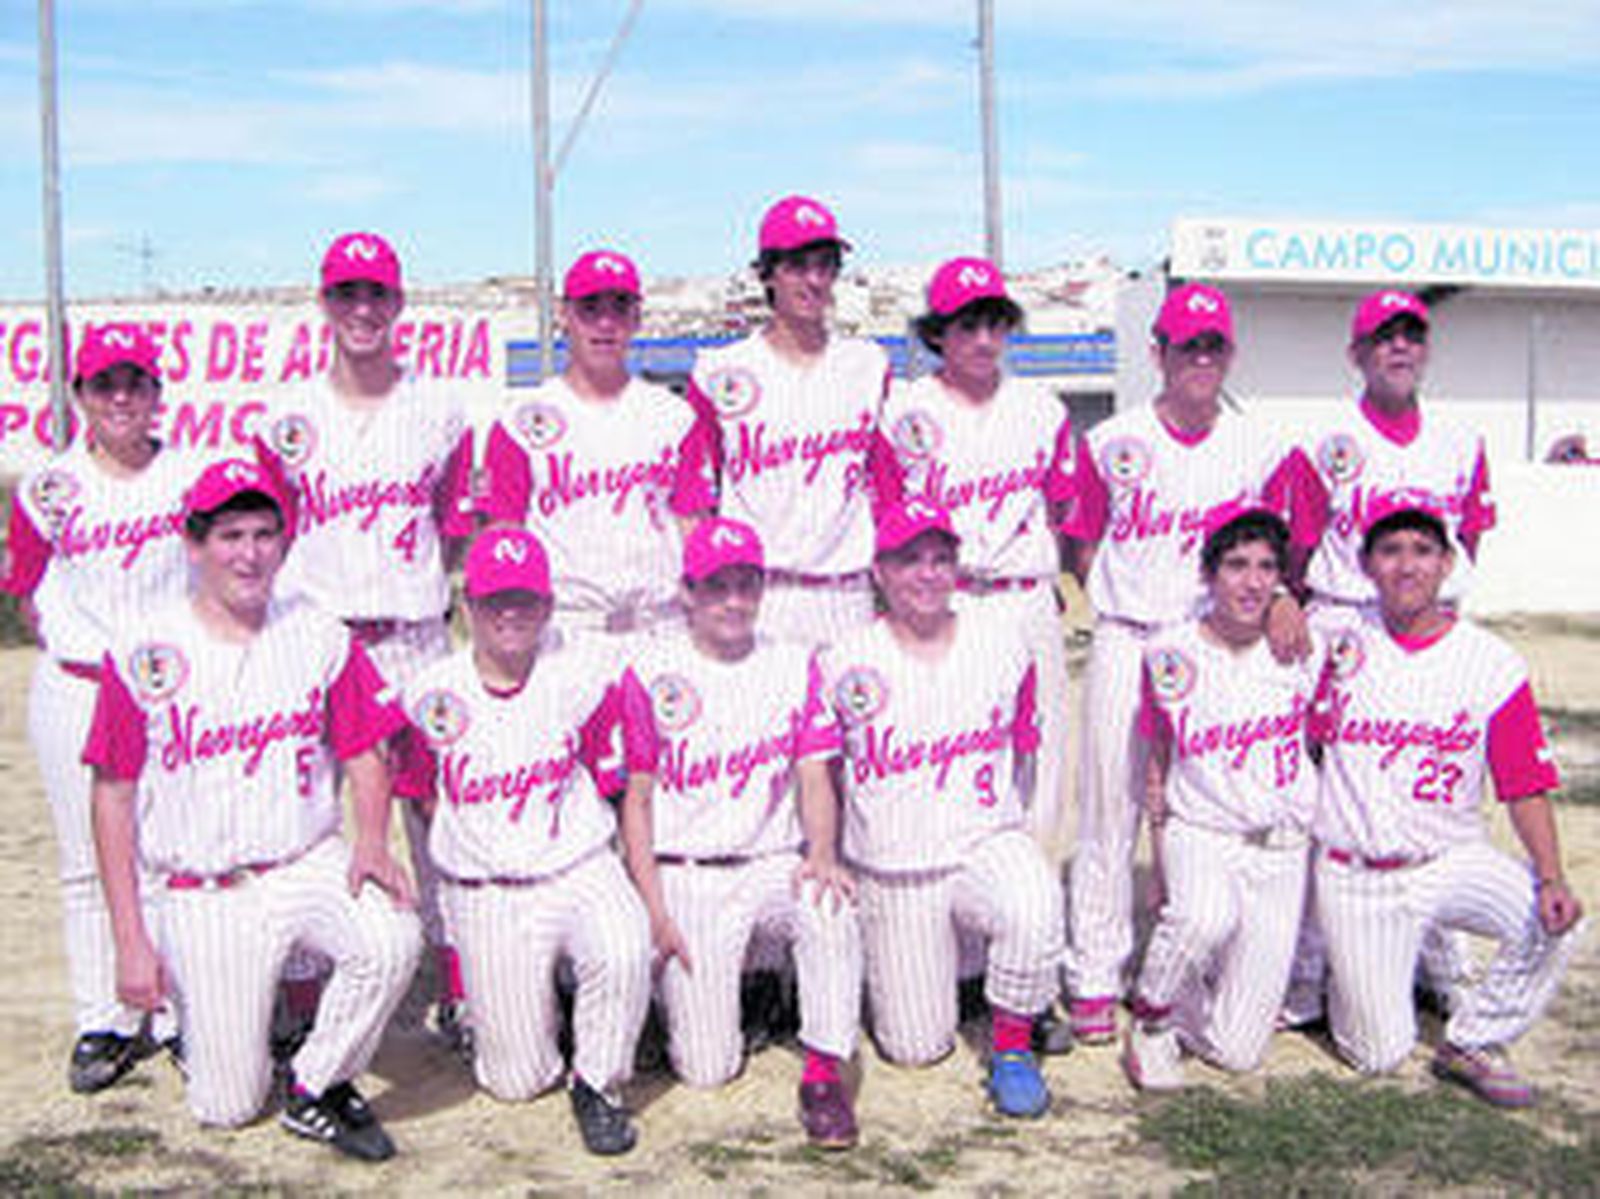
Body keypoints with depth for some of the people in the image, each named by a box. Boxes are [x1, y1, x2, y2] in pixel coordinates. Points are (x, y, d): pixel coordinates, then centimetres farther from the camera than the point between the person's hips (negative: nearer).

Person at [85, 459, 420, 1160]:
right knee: (227, 1109, -2)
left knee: (393, 940, -31)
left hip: (313, 863, 2)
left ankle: (317, 1087, -4)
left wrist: (371, 840, -12)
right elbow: (113, 797, -2)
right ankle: (192, 1021, 34)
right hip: (202, 896, -1)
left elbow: (364, 753, 9)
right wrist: (130, 939, -6)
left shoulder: (322, 637, 3)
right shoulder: (144, 653, -5)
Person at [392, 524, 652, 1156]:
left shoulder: (585, 673, -3)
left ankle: (598, 1085, -6)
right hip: (484, 894, 0)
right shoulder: (431, 694, -3)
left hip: (582, 868, 0)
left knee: (624, 950, -34)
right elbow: (425, 799, 9)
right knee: (516, 1082, -1)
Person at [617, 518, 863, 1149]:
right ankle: (685, 986, 24)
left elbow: (815, 780, 4)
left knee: (832, 906, -35)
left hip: (777, 865, 2)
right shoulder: (651, 673, 1)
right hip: (687, 878, -1)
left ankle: (823, 1074, -19)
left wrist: (821, 854, -17)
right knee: (706, 1070, -10)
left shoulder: (794, 665, 8)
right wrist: (653, 909, -7)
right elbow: (637, 798, 2)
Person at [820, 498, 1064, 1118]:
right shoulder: (844, 662, -3)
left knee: (1035, 908, -36)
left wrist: (1004, 834, 9)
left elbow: (1023, 754, 13)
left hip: (988, 844, 0)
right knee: (915, 1047, -1)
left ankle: (1011, 1041, -8)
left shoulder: (1003, 645, 2)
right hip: (891, 873, 0)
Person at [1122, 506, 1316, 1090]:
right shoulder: (1171, 655, -3)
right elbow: (1160, 763, 5)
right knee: (1206, 917, -38)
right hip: (1200, 832, -1)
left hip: (1282, 848, 1)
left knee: (1238, 1051, -5)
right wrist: (1161, 860, 5)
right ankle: (1151, 1020, -10)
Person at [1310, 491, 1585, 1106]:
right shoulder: (1334, 639, -2)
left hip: (1454, 862, 1)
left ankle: (1471, 1043, -3)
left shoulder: (1494, 664, -3)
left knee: (1553, 919, -27)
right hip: (1356, 877, -1)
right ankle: (1341, 972, 31)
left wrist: (1551, 878, -19)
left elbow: (1526, 788, -4)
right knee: (1381, 1055, -3)